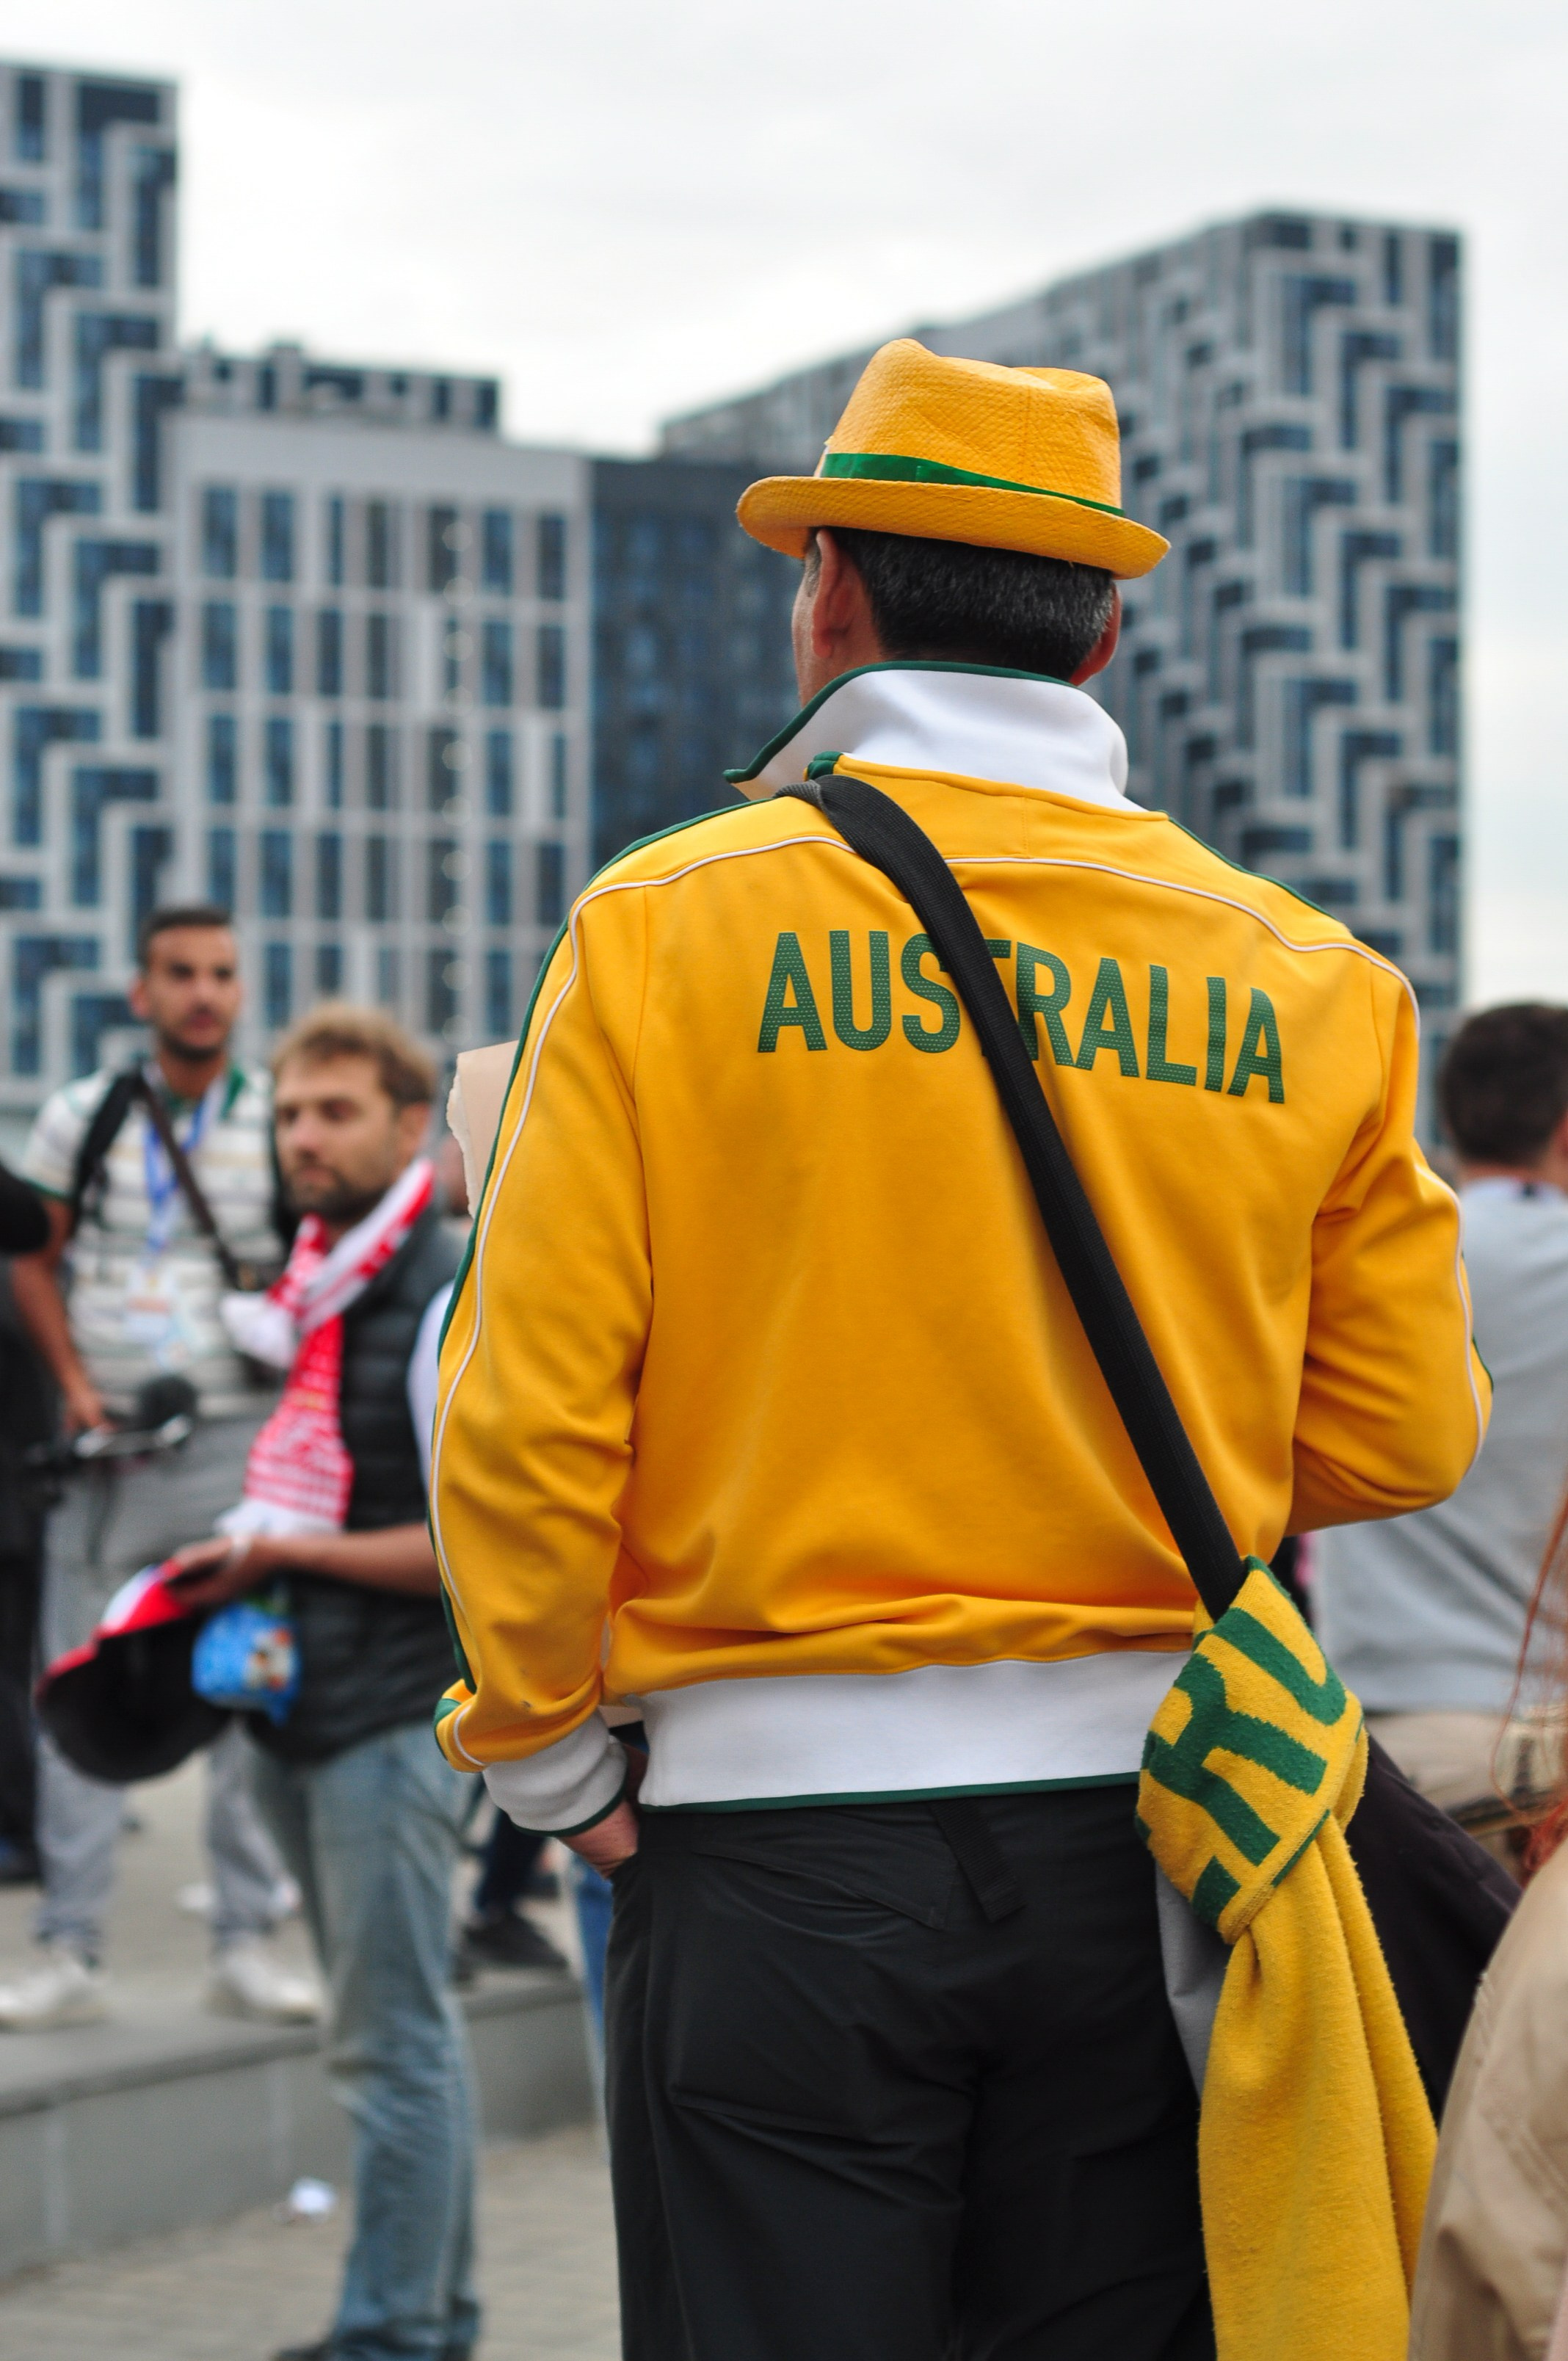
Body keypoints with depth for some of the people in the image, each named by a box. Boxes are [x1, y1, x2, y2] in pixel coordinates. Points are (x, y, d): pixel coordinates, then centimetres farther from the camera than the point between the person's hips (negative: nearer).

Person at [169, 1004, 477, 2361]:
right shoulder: (309, 1291, 14)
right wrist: (237, 1567, 9)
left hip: (395, 1714, -9)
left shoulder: (447, 1299, -12)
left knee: (393, 2040, -5)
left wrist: (288, 1552, -14)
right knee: (396, 2029, 14)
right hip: (301, 1703, 9)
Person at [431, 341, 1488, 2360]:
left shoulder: (667, 927, -5)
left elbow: (526, 1412, -8)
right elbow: (1403, 1438, 6)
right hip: (1150, 1824, 3)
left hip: (784, 1838, -3)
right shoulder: (1306, 984, 3)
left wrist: (539, 1743, 6)